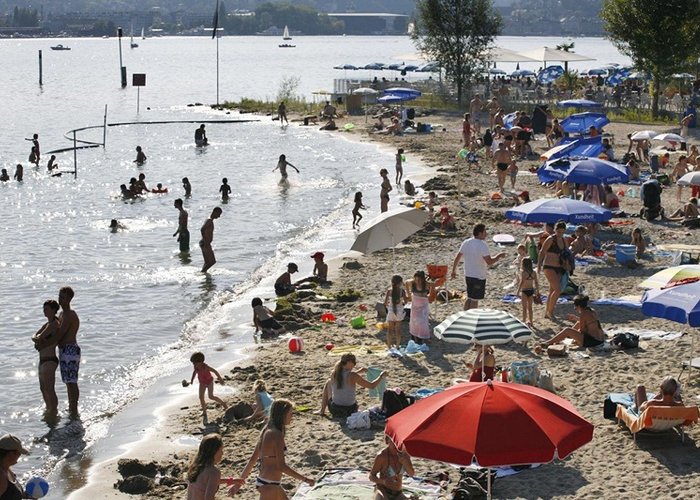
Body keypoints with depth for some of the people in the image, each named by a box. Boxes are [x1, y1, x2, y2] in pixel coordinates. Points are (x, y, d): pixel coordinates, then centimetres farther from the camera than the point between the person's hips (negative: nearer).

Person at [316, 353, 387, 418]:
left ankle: (322, 410, 35)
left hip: (334, 410, 2)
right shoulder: (353, 376, -19)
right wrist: (381, 377, 5)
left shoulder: (334, 374, -8)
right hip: (350, 411, -2)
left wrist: (359, 371, 24)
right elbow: (372, 386, -11)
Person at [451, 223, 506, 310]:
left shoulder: (466, 243, 2)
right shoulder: (482, 245, -19)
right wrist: (499, 256, -6)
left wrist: (454, 270, 19)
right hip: (479, 277, -7)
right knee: (475, 300, 3)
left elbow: (457, 258, 8)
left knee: (469, 298, 19)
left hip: (468, 275, 7)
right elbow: (489, 262, -22)